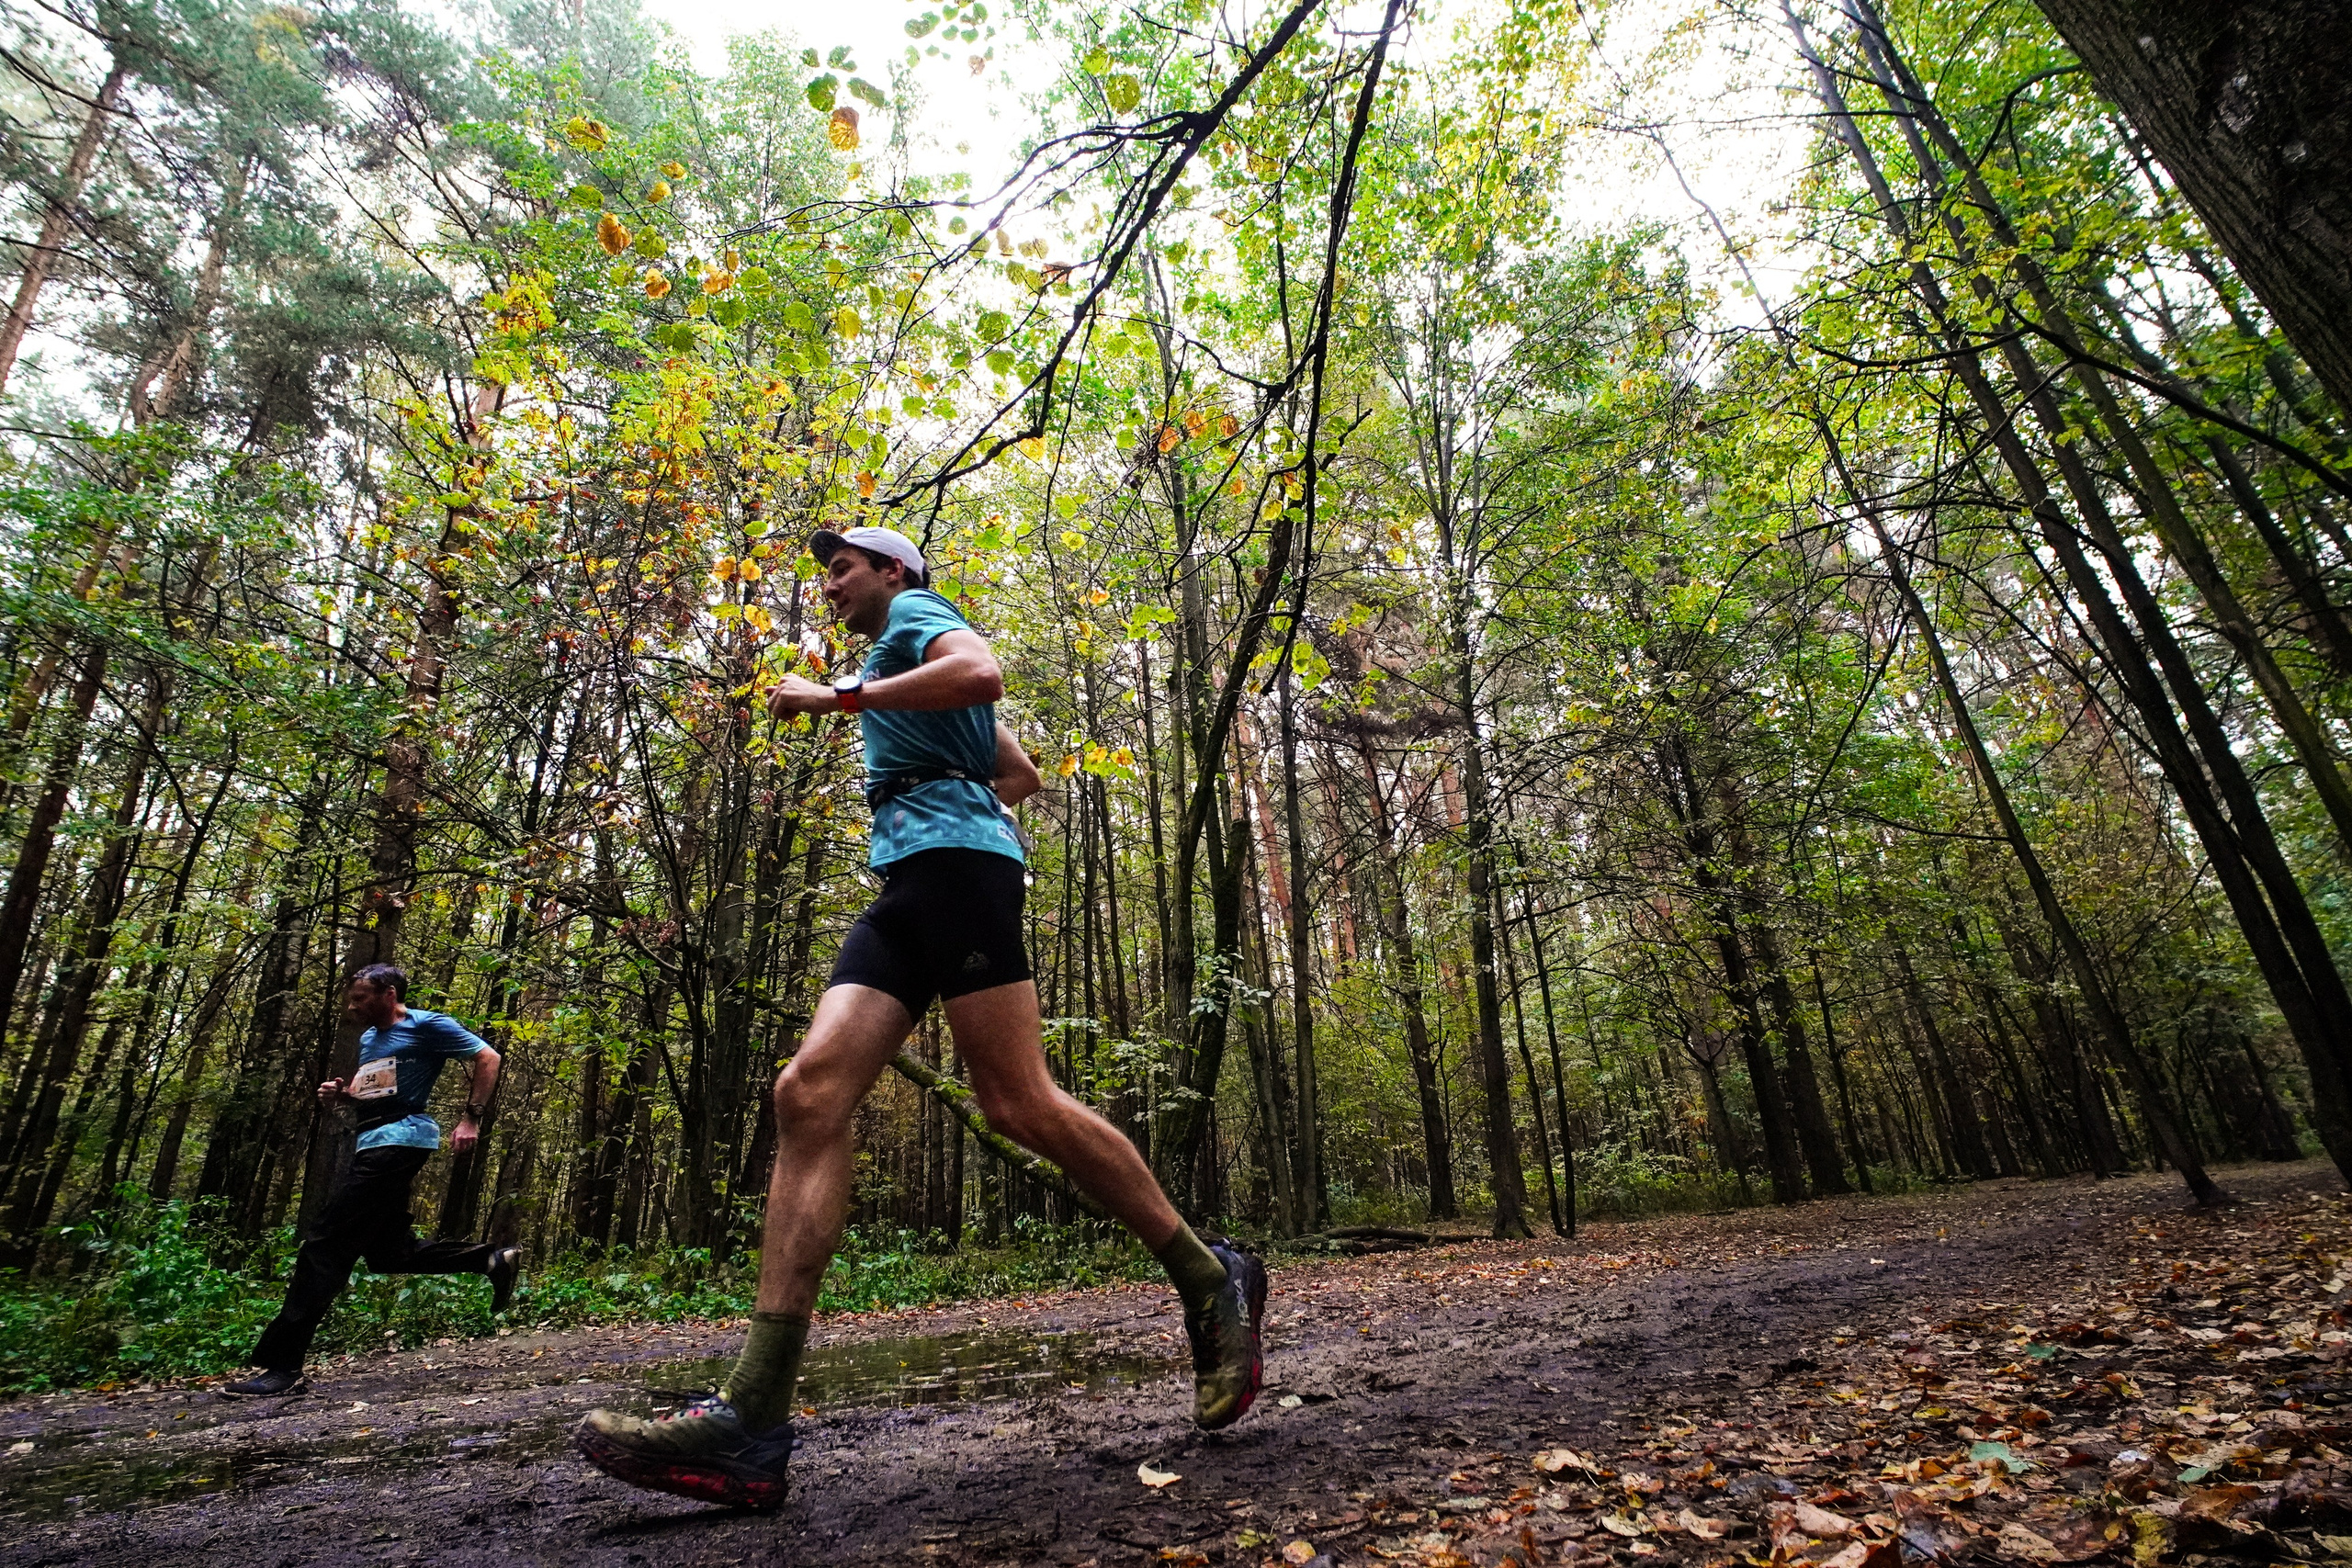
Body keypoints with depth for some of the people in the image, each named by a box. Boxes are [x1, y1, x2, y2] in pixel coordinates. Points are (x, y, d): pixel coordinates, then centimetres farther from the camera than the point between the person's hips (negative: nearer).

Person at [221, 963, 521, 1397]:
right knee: (389, 1252, 10)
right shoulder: (369, 1038, 20)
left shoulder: (426, 1026, -7)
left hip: (400, 1137, -10)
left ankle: (282, 1366, -8)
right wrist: (341, 1093, 10)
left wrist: (471, 1118, -16)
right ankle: (493, 1259, 16)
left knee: (327, 1245, -11)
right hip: (375, 1142, 10)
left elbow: (487, 1058, -10)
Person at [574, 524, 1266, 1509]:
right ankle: (751, 1424, -14)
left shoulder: (916, 613, 12)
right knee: (808, 1095, -9)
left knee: (1018, 1103, -15)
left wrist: (837, 696, -9)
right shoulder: (894, 667, 37)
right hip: (907, 883, 9)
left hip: (953, 857, -9)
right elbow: (1024, 774, 39)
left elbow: (982, 671, -14)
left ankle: (1211, 1282, 0)